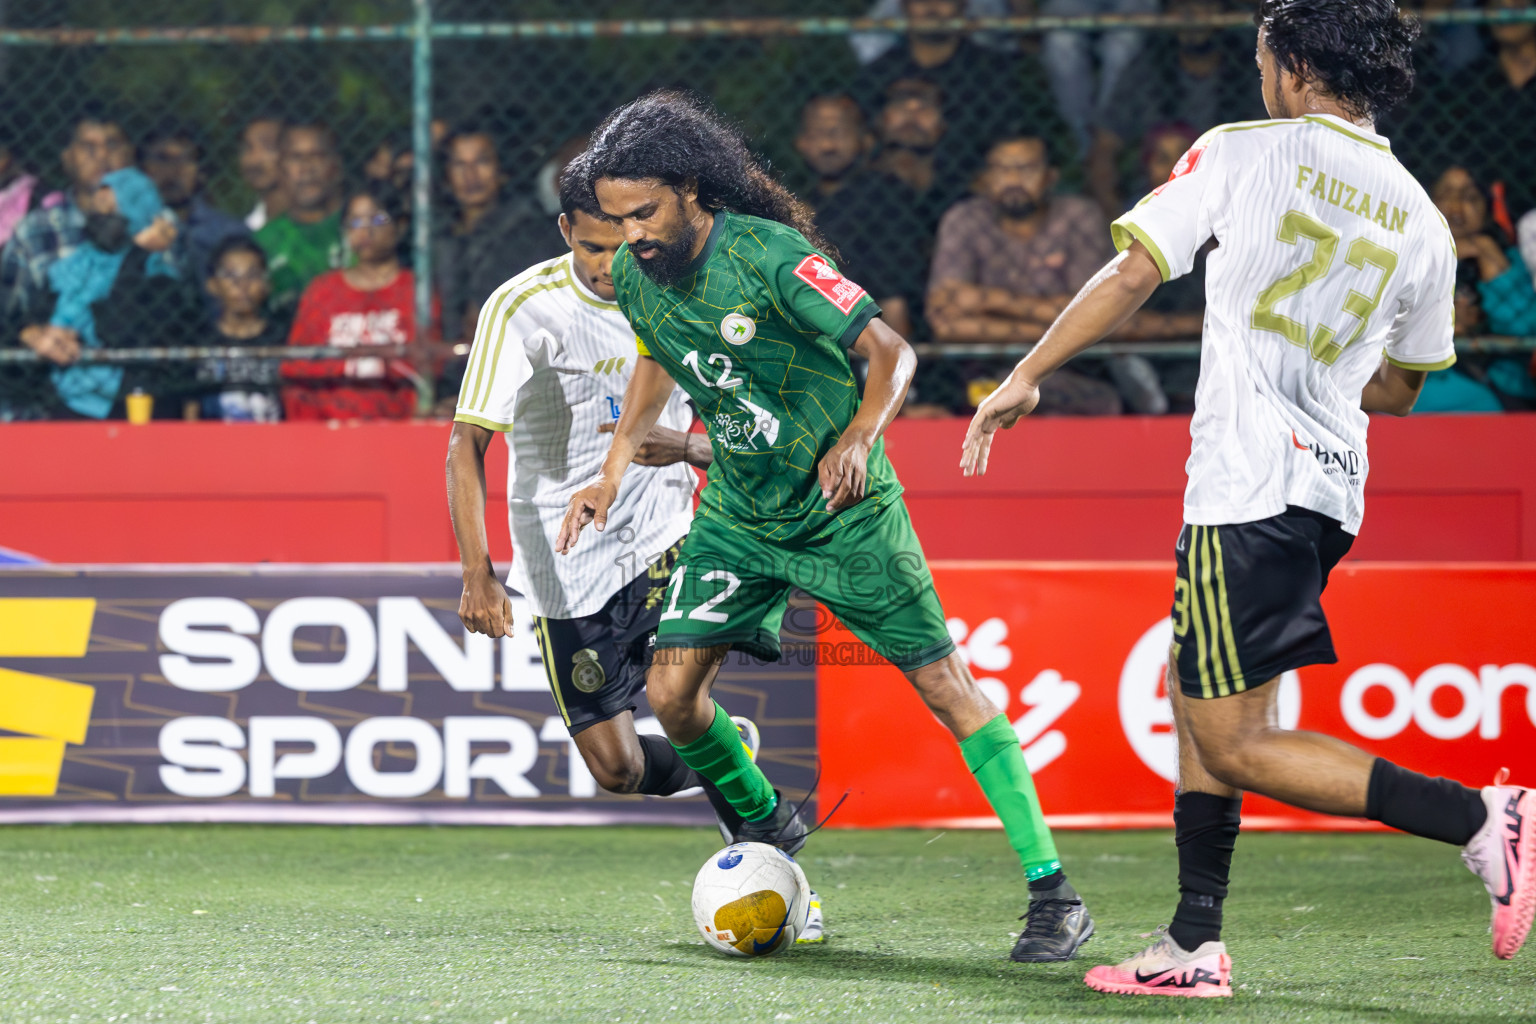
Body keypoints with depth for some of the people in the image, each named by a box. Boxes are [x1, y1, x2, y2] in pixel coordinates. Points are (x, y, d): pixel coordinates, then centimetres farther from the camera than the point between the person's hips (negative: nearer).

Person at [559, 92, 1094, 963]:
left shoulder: (769, 258, -24)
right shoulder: (634, 277, -5)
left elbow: (891, 351, -22)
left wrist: (858, 438, -39)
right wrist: (613, 475, 8)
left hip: (844, 508, -6)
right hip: (738, 513, 6)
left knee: (946, 684, -8)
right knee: (672, 692, -5)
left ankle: (1054, 893, -5)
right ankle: (766, 827, 24)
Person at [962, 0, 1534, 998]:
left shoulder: (1243, 155, -5)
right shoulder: (1421, 221, 9)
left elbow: (1129, 276, -6)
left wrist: (1026, 376, 4)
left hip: (1250, 485, -7)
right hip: (1333, 483, 7)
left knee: (1236, 745, -5)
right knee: (1195, 695, 18)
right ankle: (1195, 946, 16)